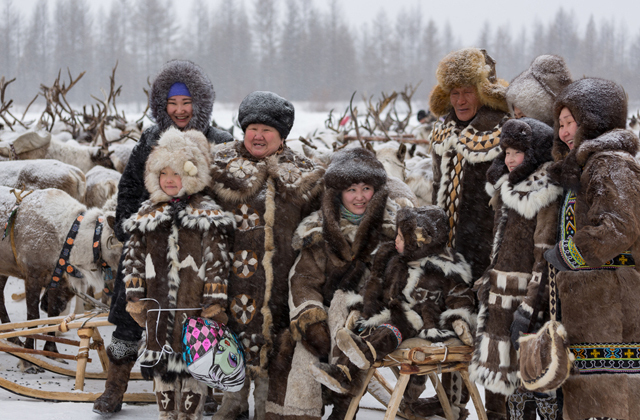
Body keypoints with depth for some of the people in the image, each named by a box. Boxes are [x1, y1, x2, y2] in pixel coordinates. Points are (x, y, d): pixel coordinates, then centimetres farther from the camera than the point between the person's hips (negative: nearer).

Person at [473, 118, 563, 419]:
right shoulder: (507, 187, 14)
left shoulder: (545, 194, -14)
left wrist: (530, 304, -23)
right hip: (501, 292, 9)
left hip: (527, 292, -9)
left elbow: (545, 253, -19)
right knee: (510, 369, 13)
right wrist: (490, 283, 20)